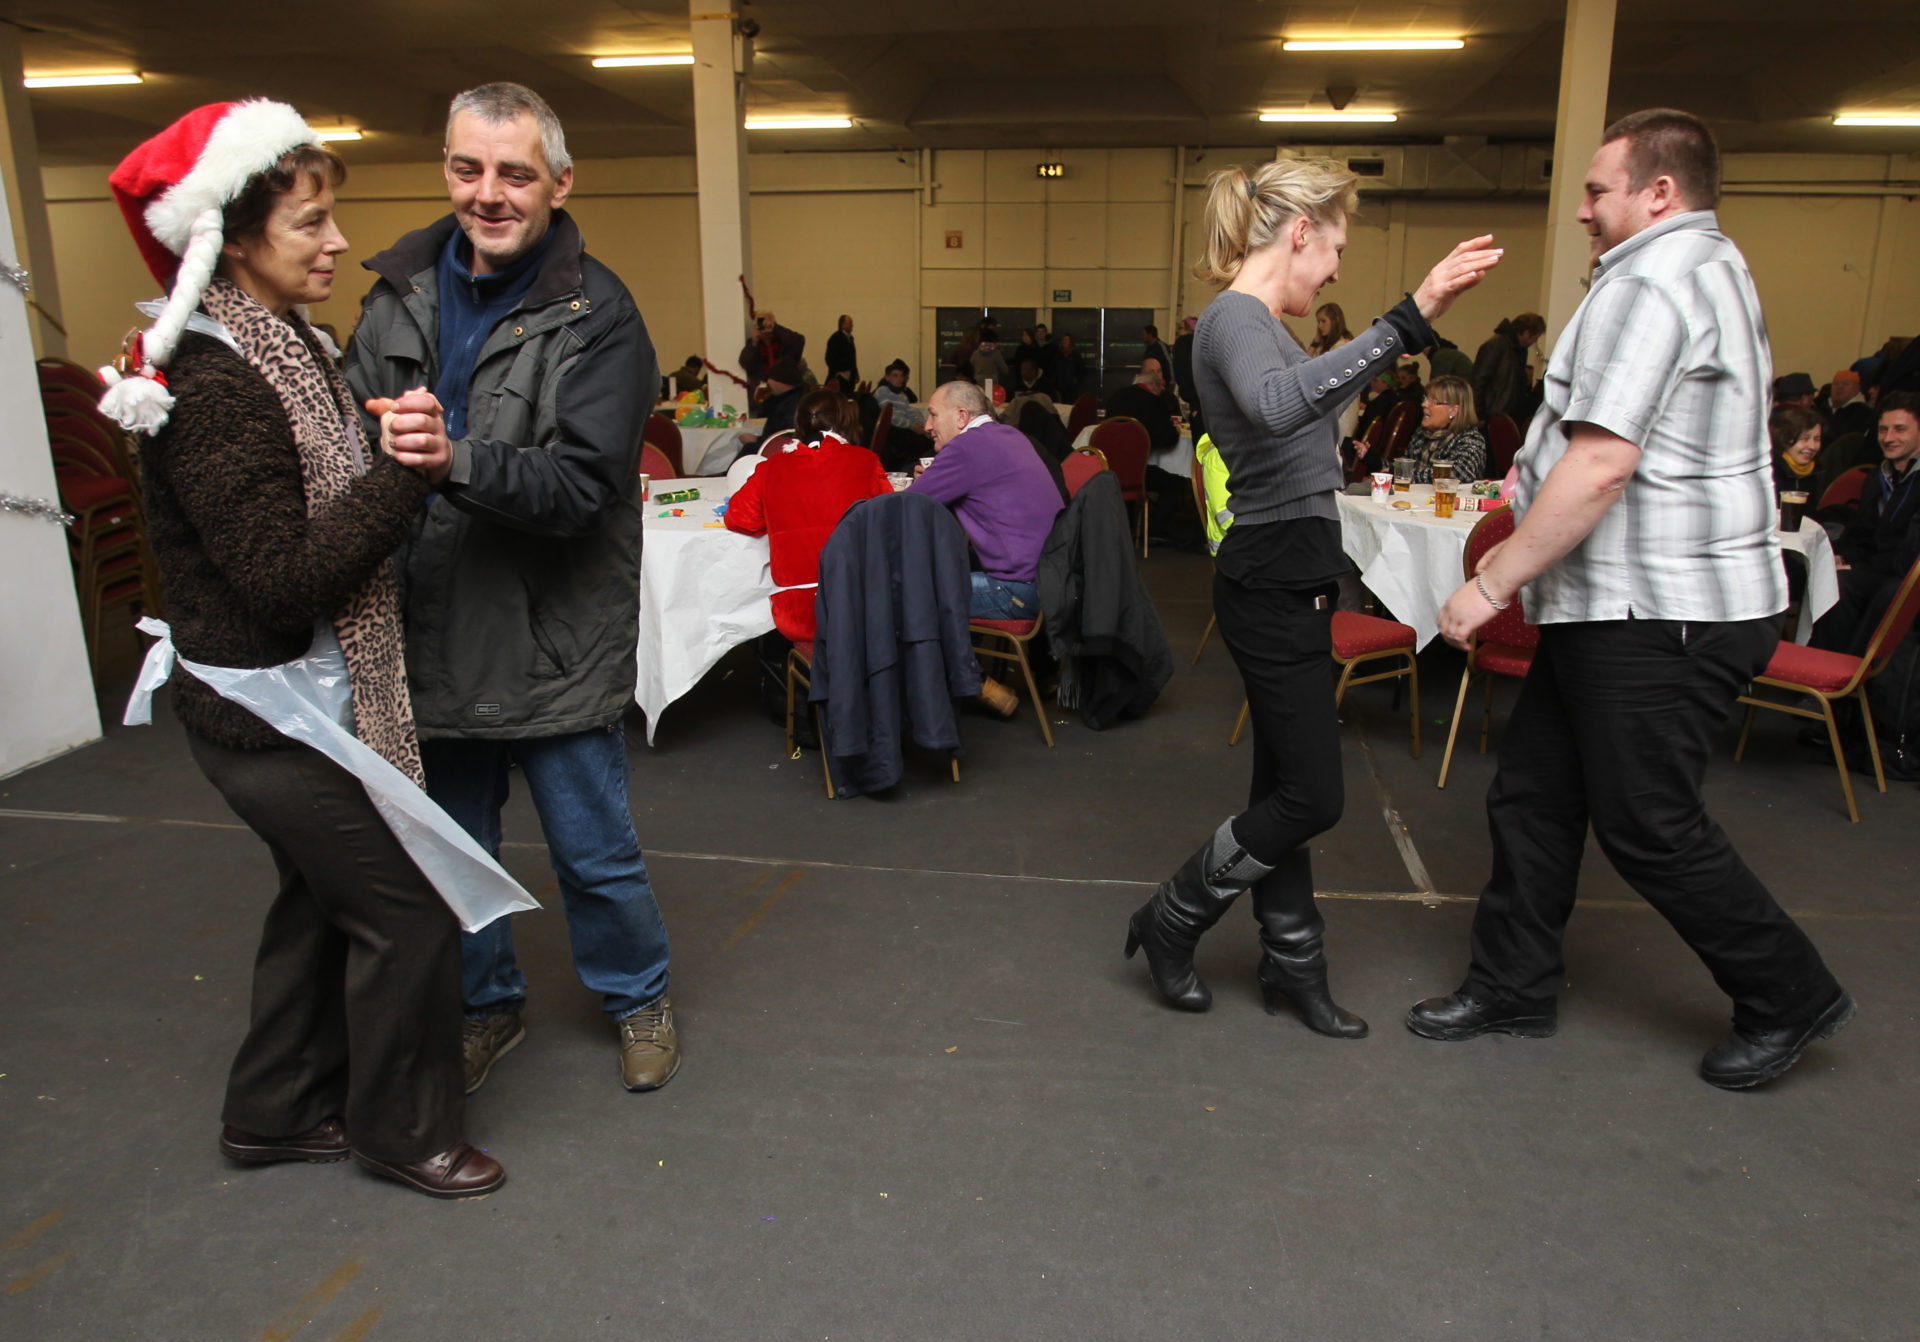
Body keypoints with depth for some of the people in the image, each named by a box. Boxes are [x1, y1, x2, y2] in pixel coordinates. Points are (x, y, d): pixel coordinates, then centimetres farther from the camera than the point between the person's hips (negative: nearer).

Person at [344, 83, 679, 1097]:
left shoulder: (596, 316, -11)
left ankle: (637, 997, 36)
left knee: (593, 851, 9)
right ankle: (487, 1004, 42)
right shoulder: (399, 291, 5)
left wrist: (458, 459, -36)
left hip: (553, 640, -4)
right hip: (429, 631, 5)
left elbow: (580, 484, -21)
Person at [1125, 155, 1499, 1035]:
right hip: (1273, 586, -10)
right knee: (1310, 796, -3)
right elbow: (1276, 403, -40)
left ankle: (1292, 963, 26)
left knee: (1288, 785, 15)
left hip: (1287, 582, 10)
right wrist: (1407, 321, -43)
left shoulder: (1252, 321, 15)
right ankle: (1171, 921, 15)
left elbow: (1306, 402, 31)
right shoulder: (1235, 318, -17)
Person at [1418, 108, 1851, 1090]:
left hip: (1660, 615, -11)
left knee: (1649, 827, 2)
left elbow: (1601, 462, -25)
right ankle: (1512, 989, 23)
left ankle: (1789, 998, 22)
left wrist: (1492, 583, -20)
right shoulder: (1713, 266, 20)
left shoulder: (1648, 282, -15)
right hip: (1631, 603, 11)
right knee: (1532, 795, 12)